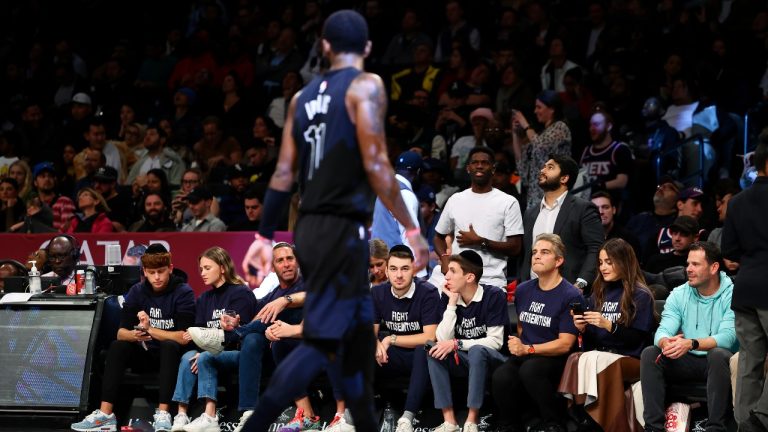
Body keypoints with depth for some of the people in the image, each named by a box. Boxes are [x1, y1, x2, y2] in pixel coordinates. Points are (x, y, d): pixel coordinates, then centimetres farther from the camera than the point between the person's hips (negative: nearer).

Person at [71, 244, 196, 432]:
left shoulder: (183, 293, -12)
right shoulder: (137, 291, 1)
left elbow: (184, 338, -20)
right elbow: (121, 333, -5)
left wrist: (150, 329, -27)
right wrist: (134, 335, -28)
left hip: (172, 355, -4)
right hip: (146, 355, 4)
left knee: (169, 346, -35)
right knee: (117, 347, -22)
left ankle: (163, 414, -42)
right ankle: (105, 414, -29)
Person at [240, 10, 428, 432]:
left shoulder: (303, 97, 13)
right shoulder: (365, 86, -6)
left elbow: (283, 175, 11)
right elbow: (375, 165, -15)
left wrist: (265, 236, 17)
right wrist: (411, 229, -13)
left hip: (309, 229, 8)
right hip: (342, 230, -7)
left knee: (356, 337, 18)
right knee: (320, 342, -10)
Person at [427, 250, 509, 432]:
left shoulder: (494, 296, -15)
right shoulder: (448, 297, -2)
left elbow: (495, 341, -19)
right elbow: (443, 339, -11)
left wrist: (456, 344, -24)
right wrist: (452, 303, -17)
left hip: (491, 359, -5)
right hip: (464, 361, 5)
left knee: (476, 350, -36)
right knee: (435, 351, -22)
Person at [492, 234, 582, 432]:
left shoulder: (571, 296, -6)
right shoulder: (523, 290, 13)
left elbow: (565, 344, -11)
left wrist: (528, 349, -16)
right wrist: (516, 346, 12)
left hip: (555, 359, -4)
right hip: (524, 356, 4)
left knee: (530, 369, -37)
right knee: (501, 377, -29)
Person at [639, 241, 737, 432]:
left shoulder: (732, 295, -9)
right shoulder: (679, 295, 5)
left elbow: (727, 337, -22)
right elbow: (663, 331, -6)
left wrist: (691, 344, -38)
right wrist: (666, 342, -33)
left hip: (717, 363, -4)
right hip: (688, 362, 4)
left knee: (719, 354, -37)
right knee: (649, 354, -18)